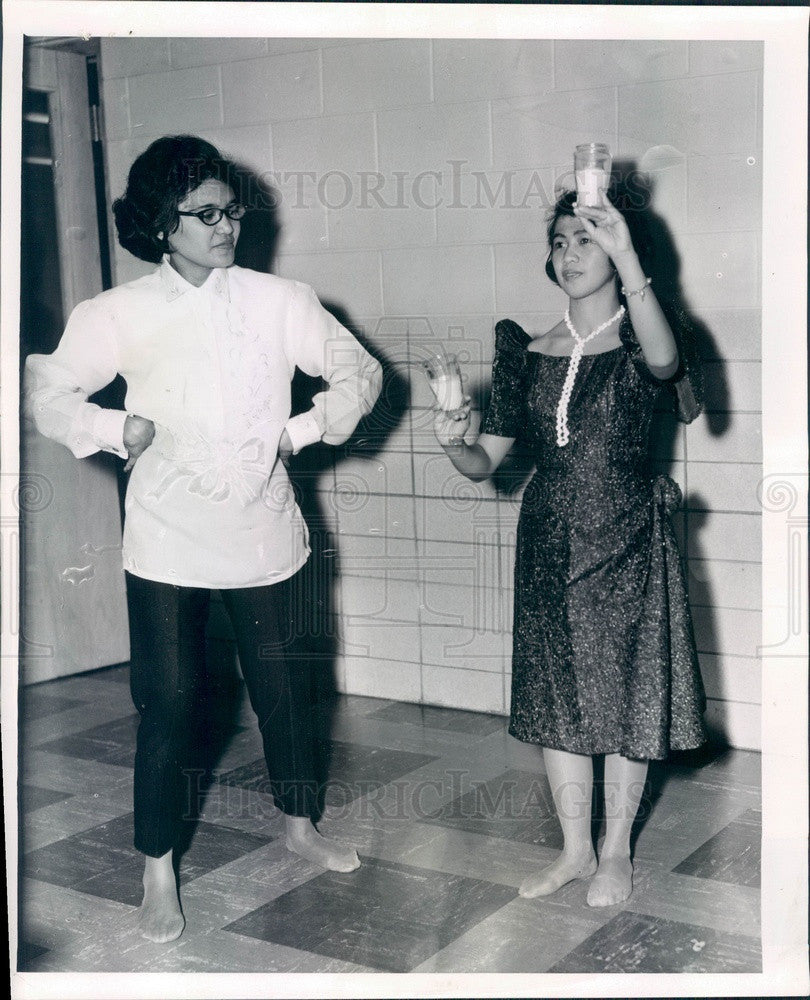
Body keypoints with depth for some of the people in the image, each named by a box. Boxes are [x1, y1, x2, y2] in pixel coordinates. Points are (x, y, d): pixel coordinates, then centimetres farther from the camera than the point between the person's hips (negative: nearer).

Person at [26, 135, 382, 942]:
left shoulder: (280, 301, 0)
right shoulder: (118, 314, -2)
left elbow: (360, 373, 5)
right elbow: (49, 394, 2)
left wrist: (303, 429, -9)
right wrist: (118, 429, -14)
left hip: (263, 535, 2)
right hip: (168, 543, -1)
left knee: (284, 687, 13)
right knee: (168, 704, 2)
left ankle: (299, 825, 38)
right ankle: (159, 873, 18)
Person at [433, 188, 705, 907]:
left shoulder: (640, 342, -4)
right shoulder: (527, 355, 6)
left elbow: (663, 361, -32)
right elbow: (486, 463, 4)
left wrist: (627, 258, -40)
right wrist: (454, 441, -18)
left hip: (628, 540, -3)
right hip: (549, 543, 4)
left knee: (626, 694, 5)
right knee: (556, 695, 10)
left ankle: (616, 852, 24)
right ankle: (574, 848, 27)